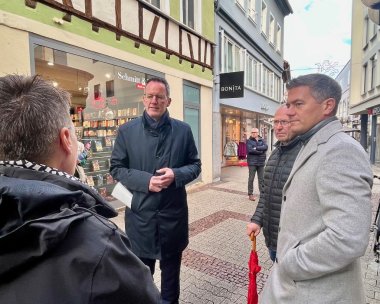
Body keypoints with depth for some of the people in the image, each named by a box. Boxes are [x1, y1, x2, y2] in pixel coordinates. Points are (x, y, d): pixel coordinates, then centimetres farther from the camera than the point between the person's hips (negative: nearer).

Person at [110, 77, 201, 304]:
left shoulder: (183, 130, -1)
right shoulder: (127, 131, -2)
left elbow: (195, 165, 4)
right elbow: (116, 168, -1)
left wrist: (176, 174, -17)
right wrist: (145, 180, -17)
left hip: (173, 211, 1)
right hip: (140, 211, 0)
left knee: (171, 266, 22)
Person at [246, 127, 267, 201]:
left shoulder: (262, 140, 12)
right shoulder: (249, 141, 2)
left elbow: (266, 147, -7)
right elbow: (250, 150, -14)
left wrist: (256, 148, -16)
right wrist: (261, 152, -9)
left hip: (261, 162, 3)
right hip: (252, 162, -3)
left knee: (261, 179, 9)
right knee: (251, 179, 0)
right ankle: (250, 194, 9)